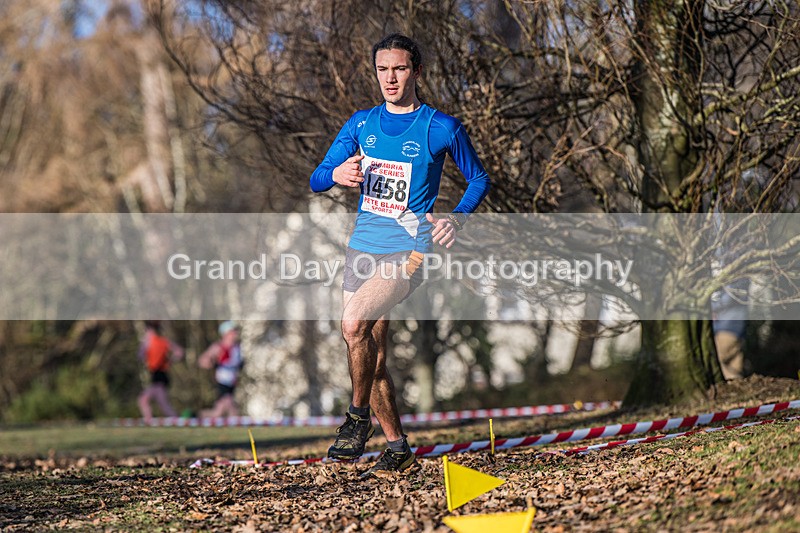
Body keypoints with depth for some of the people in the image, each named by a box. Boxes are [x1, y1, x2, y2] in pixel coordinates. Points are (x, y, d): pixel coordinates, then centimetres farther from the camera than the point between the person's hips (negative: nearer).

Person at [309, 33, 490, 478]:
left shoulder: (441, 128, -3)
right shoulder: (361, 124, 9)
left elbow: (479, 179, 8)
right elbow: (316, 180, 8)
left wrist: (456, 219, -9)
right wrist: (337, 175, -16)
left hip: (409, 249, -6)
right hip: (363, 247, 6)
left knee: (355, 323, -27)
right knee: (373, 356, 6)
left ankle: (359, 417, -9)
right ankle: (398, 448, 18)